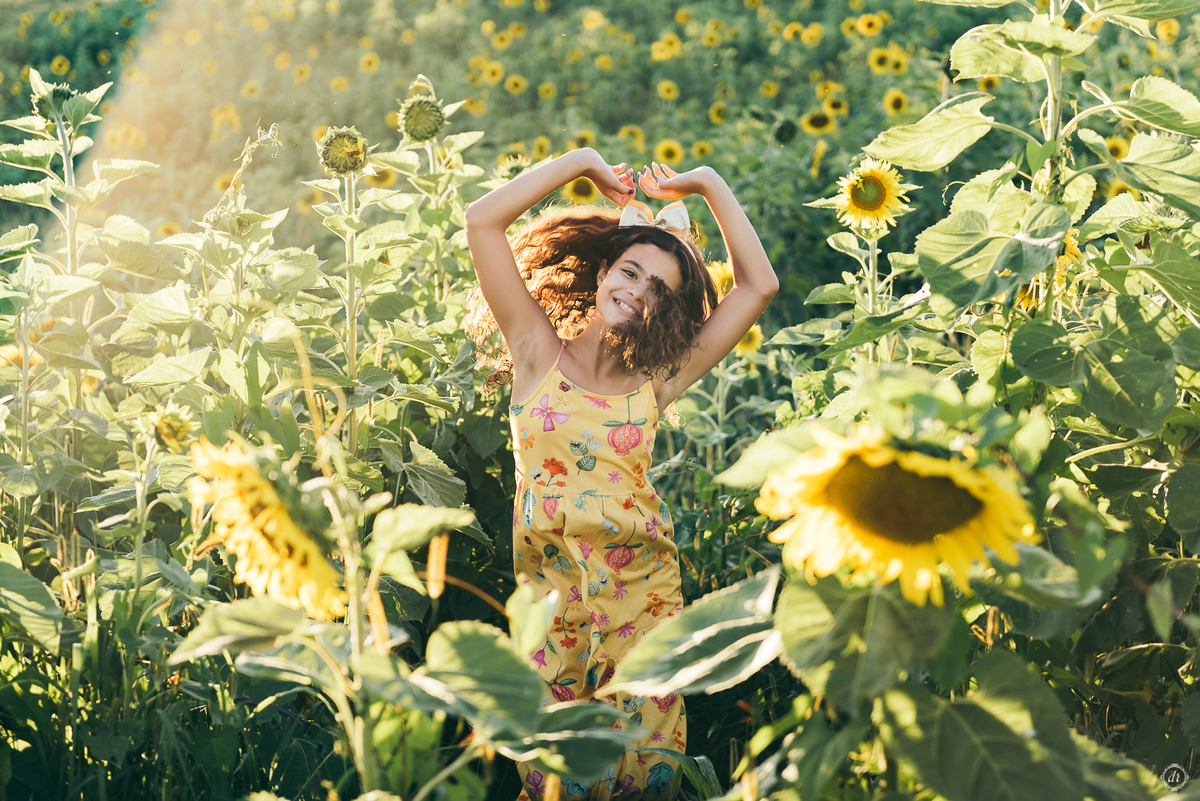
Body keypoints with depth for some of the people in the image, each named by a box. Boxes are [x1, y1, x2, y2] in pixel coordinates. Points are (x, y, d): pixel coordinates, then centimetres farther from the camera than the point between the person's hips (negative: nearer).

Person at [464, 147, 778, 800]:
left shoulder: (656, 380, 6)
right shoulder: (540, 352, 4)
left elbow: (759, 285, 6)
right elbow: (483, 220, -3)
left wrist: (708, 184, 9)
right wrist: (583, 162, 2)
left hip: (642, 594, 1)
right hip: (550, 592, -1)